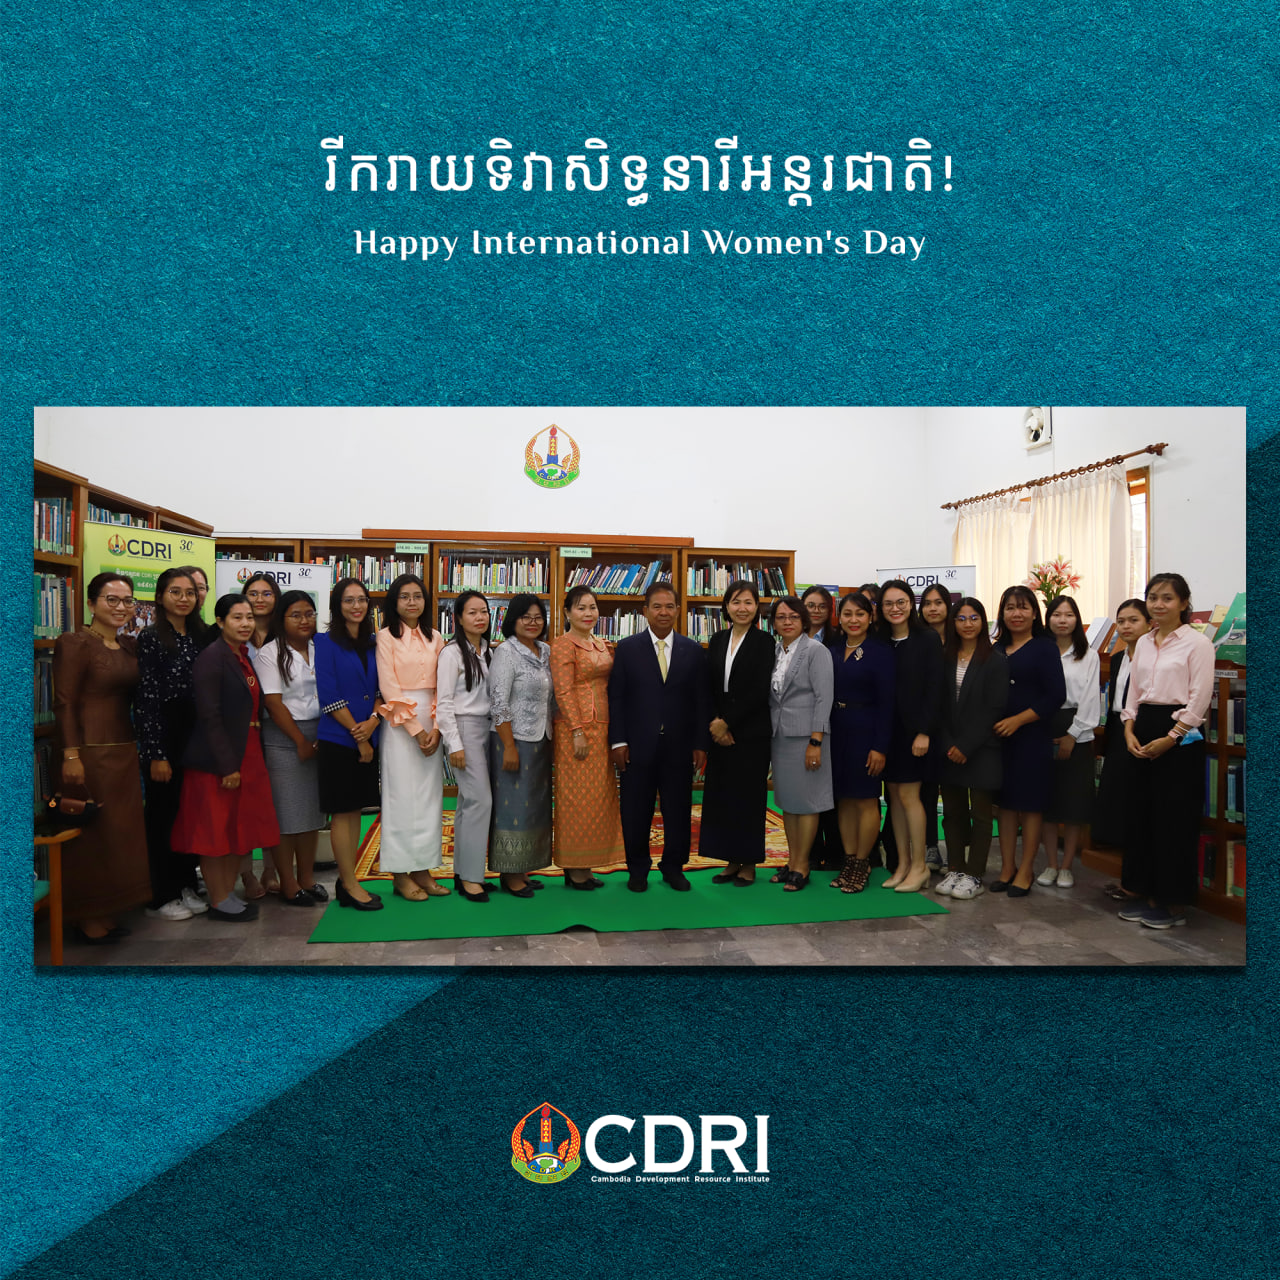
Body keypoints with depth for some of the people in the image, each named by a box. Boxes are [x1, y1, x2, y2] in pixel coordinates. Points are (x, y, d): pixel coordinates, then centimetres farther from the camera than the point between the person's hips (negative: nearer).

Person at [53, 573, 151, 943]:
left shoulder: (131, 647, 11)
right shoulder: (74, 643, -9)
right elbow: (64, 704, -14)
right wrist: (71, 755, -19)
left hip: (126, 750, 7)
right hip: (90, 750, -7)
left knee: (122, 832, 13)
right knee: (92, 834, 1)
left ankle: (109, 910, 26)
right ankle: (88, 918, 14)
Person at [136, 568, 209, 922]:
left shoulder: (200, 636, 10)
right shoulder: (151, 638, -9)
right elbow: (147, 700, -13)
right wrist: (156, 754, -15)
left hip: (194, 734, 6)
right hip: (162, 736, -6)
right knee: (162, 813, 3)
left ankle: (187, 887, 24)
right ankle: (160, 897, 14)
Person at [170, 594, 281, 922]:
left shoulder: (245, 657, 11)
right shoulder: (212, 658, -13)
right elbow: (209, 715, -18)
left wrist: (249, 760, 11)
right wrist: (227, 765, -20)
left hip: (247, 756, 8)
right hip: (217, 760, -8)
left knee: (240, 828, 14)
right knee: (215, 831, 3)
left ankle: (230, 894, 25)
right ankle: (218, 902, 14)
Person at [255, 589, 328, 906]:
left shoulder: (320, 649, 10)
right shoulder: (269, 653, -5)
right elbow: (274, 704, -10)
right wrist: (301, 741, -9)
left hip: (319, 734, 5)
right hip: (284, 738, -5)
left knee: (313, 808, 9)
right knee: (285, 811, -1)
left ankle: (307, 879, 21)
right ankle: (288, 885, 10)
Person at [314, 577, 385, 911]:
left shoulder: (373, 644, 10)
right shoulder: (326, 642, -6)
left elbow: (380, 688, 10)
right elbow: (329, 696, -12)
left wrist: (374, 720, -10)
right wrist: (358, 736, -11)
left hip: (367, 738, 6)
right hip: (338, 739, -6)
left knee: (355, 809, 11)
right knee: (341, 811, 0)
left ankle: (347, 880, 20)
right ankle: (350, 885, 8)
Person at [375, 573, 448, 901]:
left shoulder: (434, 638, 11)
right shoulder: (386, 636, -2)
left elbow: (441, 686, 6)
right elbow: (389, 688, -8)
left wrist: (436, 727, -7)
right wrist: (415, 729, -11)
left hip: (431, 723, 4)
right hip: (400, 723, -4)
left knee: (429, 795, 5)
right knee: (402, 795, -2)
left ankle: (423, 868, 14)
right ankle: (400, 874, 8)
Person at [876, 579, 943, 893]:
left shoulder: (927, 640, -5)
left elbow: (934, 689, -9)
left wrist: (924, 732, -15)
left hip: (913, 728, -5)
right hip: (887, 729, 5)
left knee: (908, 795, -4)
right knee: (895, 796, 8)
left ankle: (919, 865, 8)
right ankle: (903, 863, 18)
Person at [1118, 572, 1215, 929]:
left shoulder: (1197, 643, -7)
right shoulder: (1143, 643, 12)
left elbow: (1199, 700, -11)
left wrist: (1169, 738, -14)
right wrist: (1129, 730, 1)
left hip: (1180, 736, -6)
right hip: (1143, 733, 7)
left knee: (1174, 819, -1)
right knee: (1139, 813, 9)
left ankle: (1174, 904, 12)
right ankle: (1146, 894, 21)